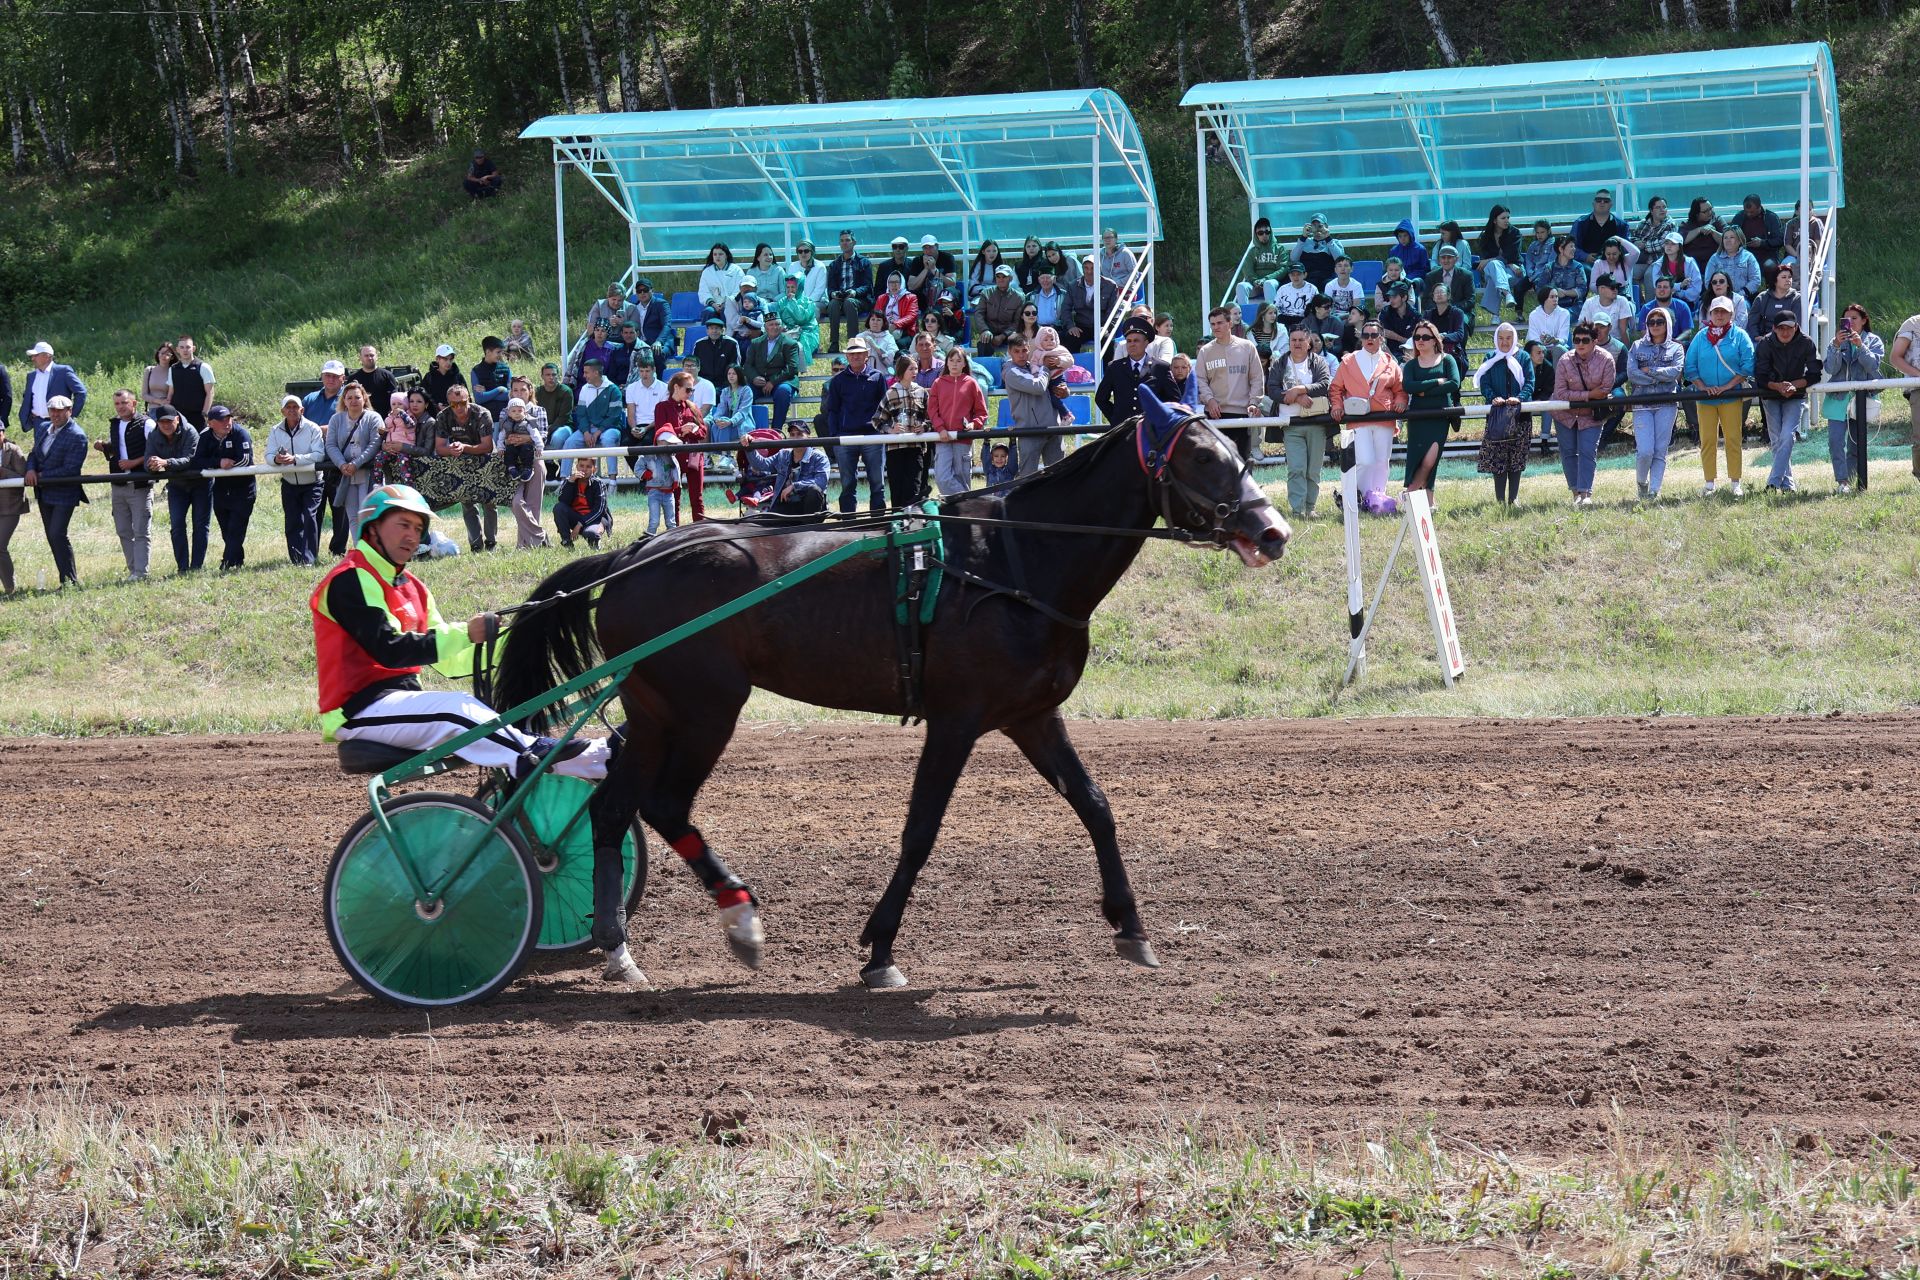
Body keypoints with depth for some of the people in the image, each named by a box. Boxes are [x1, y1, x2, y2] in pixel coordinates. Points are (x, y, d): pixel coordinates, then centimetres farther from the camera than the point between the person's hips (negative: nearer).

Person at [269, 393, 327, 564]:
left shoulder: (312, 428, -11)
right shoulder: (276, 431, 2)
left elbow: (319, 454, -20)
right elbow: (269, 455, -4)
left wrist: (295, 459, -31)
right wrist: (276, 459, -29)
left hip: (311, 483, -4)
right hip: (289, 484, 4)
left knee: (310, 519, -15)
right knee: (292, 523, 4)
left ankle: (309, 558, -16)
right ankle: (296, 560, 12)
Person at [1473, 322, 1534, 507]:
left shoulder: (1523, 358, 9)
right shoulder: (1490, 359, 9)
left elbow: (1530, 383, 1)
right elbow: (1484, 384, 2)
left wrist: (1519, 397, -19)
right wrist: (1493, 398, -18)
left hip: (1520, 413, 0)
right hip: (1496, 414, 0)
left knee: (1517, 458, 2)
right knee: (1497, 458, -6)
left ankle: (1513, 498, 9)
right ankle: (1500, 499, -4)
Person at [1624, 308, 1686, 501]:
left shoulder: (1676, 348, 10)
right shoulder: (1637, 347, 11)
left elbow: (1676, 371, -7)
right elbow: (1631, 373, -3)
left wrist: (1649, 371, -6)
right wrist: (1660, 377, -7)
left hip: (1666, 403, 0)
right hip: (1642, 404, 0)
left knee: (1660, 450, -3)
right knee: (1645, 451, -11)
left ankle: (1654, 491, 2)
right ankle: (1641, 482, 15)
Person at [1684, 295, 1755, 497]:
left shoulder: (1739, 336, 2)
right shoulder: (1701, 337, 9)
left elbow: (1748, 366, -5)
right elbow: (1690, 367, 7)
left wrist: (1728, 386, -12)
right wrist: (1703, 387, -7)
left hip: (1731, 396, -2)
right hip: (1705, 397, 3)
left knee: (1733, 439, -3)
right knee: (1707, 440, 2)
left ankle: (1735, 483, 1)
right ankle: (1709, 483, 8)